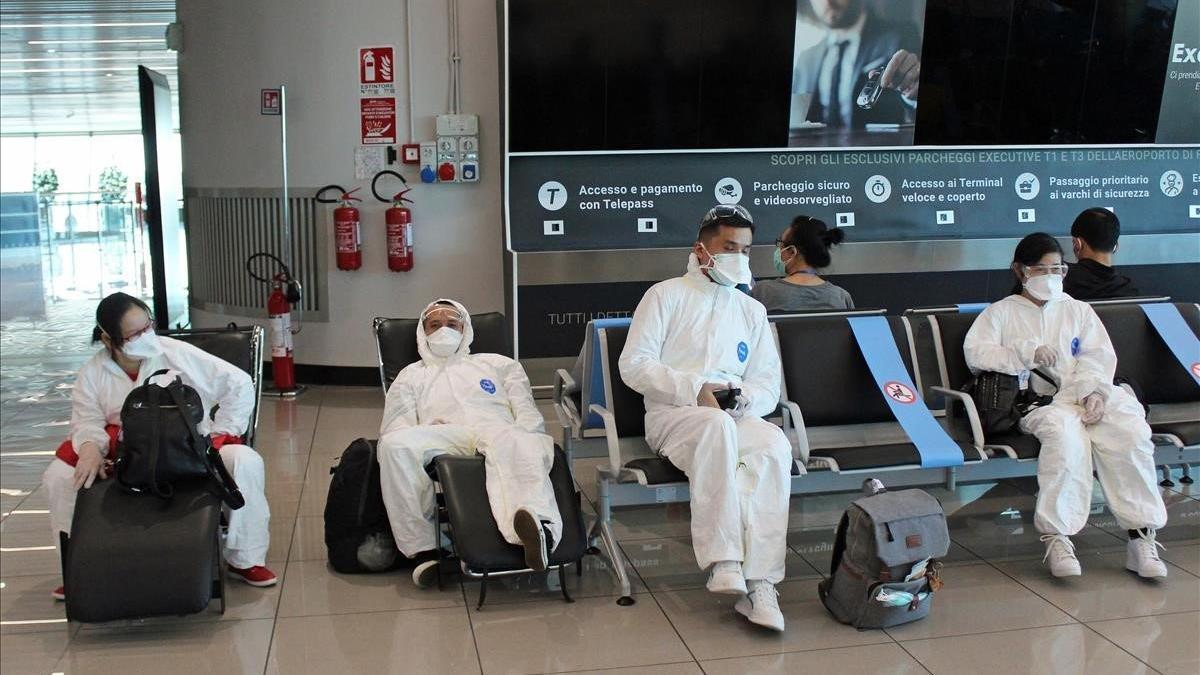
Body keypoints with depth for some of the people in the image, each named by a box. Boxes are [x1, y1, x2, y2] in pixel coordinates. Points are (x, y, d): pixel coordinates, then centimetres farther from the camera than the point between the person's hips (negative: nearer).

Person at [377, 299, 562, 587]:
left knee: (514, 443, -41)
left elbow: (529, 415, 20)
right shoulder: (411, 376, 34)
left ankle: (540, 524, -70)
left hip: (498, 431, -1)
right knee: (395, 445, -34)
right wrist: (423, 438, -7)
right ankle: (422, 546, -27)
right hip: (441, 437, 1)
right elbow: (395, 429, 17)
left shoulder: (498, 364, 34)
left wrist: (517, 436, -5)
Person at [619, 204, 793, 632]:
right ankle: (723, 563, -41)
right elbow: (633, 366, -2)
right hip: (671, 413, -3)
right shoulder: (666, 295, 9)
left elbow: (768, 385, 16)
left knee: (775, 444, -32)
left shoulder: (752, 311, 23)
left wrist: (746, 399, -9)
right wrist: (694, 389, -14)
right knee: (717, 427, -39)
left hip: (735, 417, 3)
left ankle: (759, 584, -38)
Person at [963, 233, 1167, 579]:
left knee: (1131, 432, -28)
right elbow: (975, 353, 1)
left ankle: (1141, 538, -26)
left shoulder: (1078, 310, 28)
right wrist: (1028, 352, -11)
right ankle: (1057, 539, -37)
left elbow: (1100, 355, 12)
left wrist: (1093, 390, -10)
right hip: (1037, 398, -3)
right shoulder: (1002, 312, 19)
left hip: (1090, 394, 3)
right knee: (1064, 430, -37)